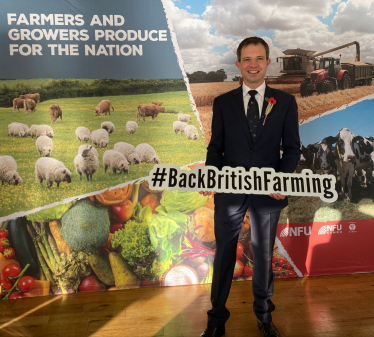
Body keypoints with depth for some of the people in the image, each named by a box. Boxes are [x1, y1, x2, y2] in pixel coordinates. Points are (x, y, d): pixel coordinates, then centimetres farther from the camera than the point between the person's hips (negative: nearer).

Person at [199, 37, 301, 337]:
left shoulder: (285, 101, 2)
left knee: (263, 255, 16)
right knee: (224, 255, 11)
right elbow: (215, 147, 3)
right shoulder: (223, 103, 3)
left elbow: (292, 147, 2)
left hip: (268, 192, 0)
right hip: (229, 190, 0)